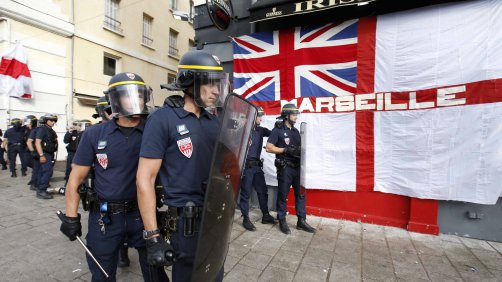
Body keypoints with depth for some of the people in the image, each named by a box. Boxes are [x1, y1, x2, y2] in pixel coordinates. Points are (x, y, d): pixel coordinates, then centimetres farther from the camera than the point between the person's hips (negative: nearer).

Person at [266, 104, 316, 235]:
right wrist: (286, 150, -19)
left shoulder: (296, 131, 15)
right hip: (285, 168, -7)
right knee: (282, 195, 4)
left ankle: (301, 221, 21)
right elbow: (269, 147, -13)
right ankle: (282, 221, 18)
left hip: (297, 167, 7)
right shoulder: (278, 130, -6)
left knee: (301, 194, 10)